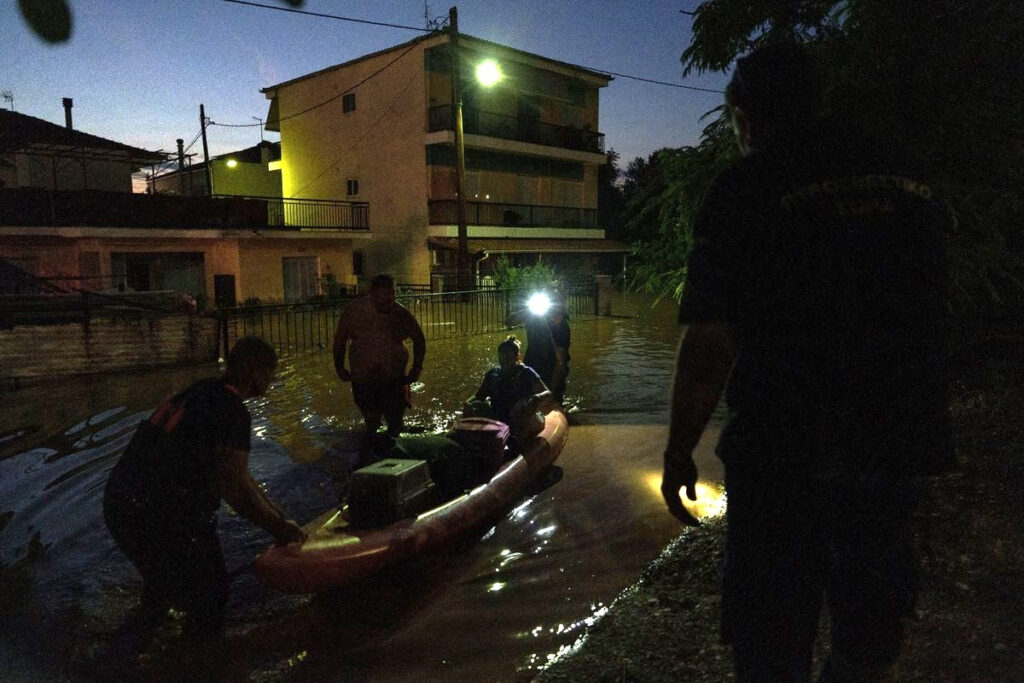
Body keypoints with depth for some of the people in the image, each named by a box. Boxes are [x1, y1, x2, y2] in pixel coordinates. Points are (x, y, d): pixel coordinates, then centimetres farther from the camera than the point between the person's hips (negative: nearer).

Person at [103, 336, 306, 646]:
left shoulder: (202, 391, 13)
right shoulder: (232, 411, -18)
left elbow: (232, 470, 18)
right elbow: (236, 489, -21)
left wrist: (273, 512, 20)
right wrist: (280, 527, -7)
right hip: (160, 518, -10)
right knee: (207, 597, 10)